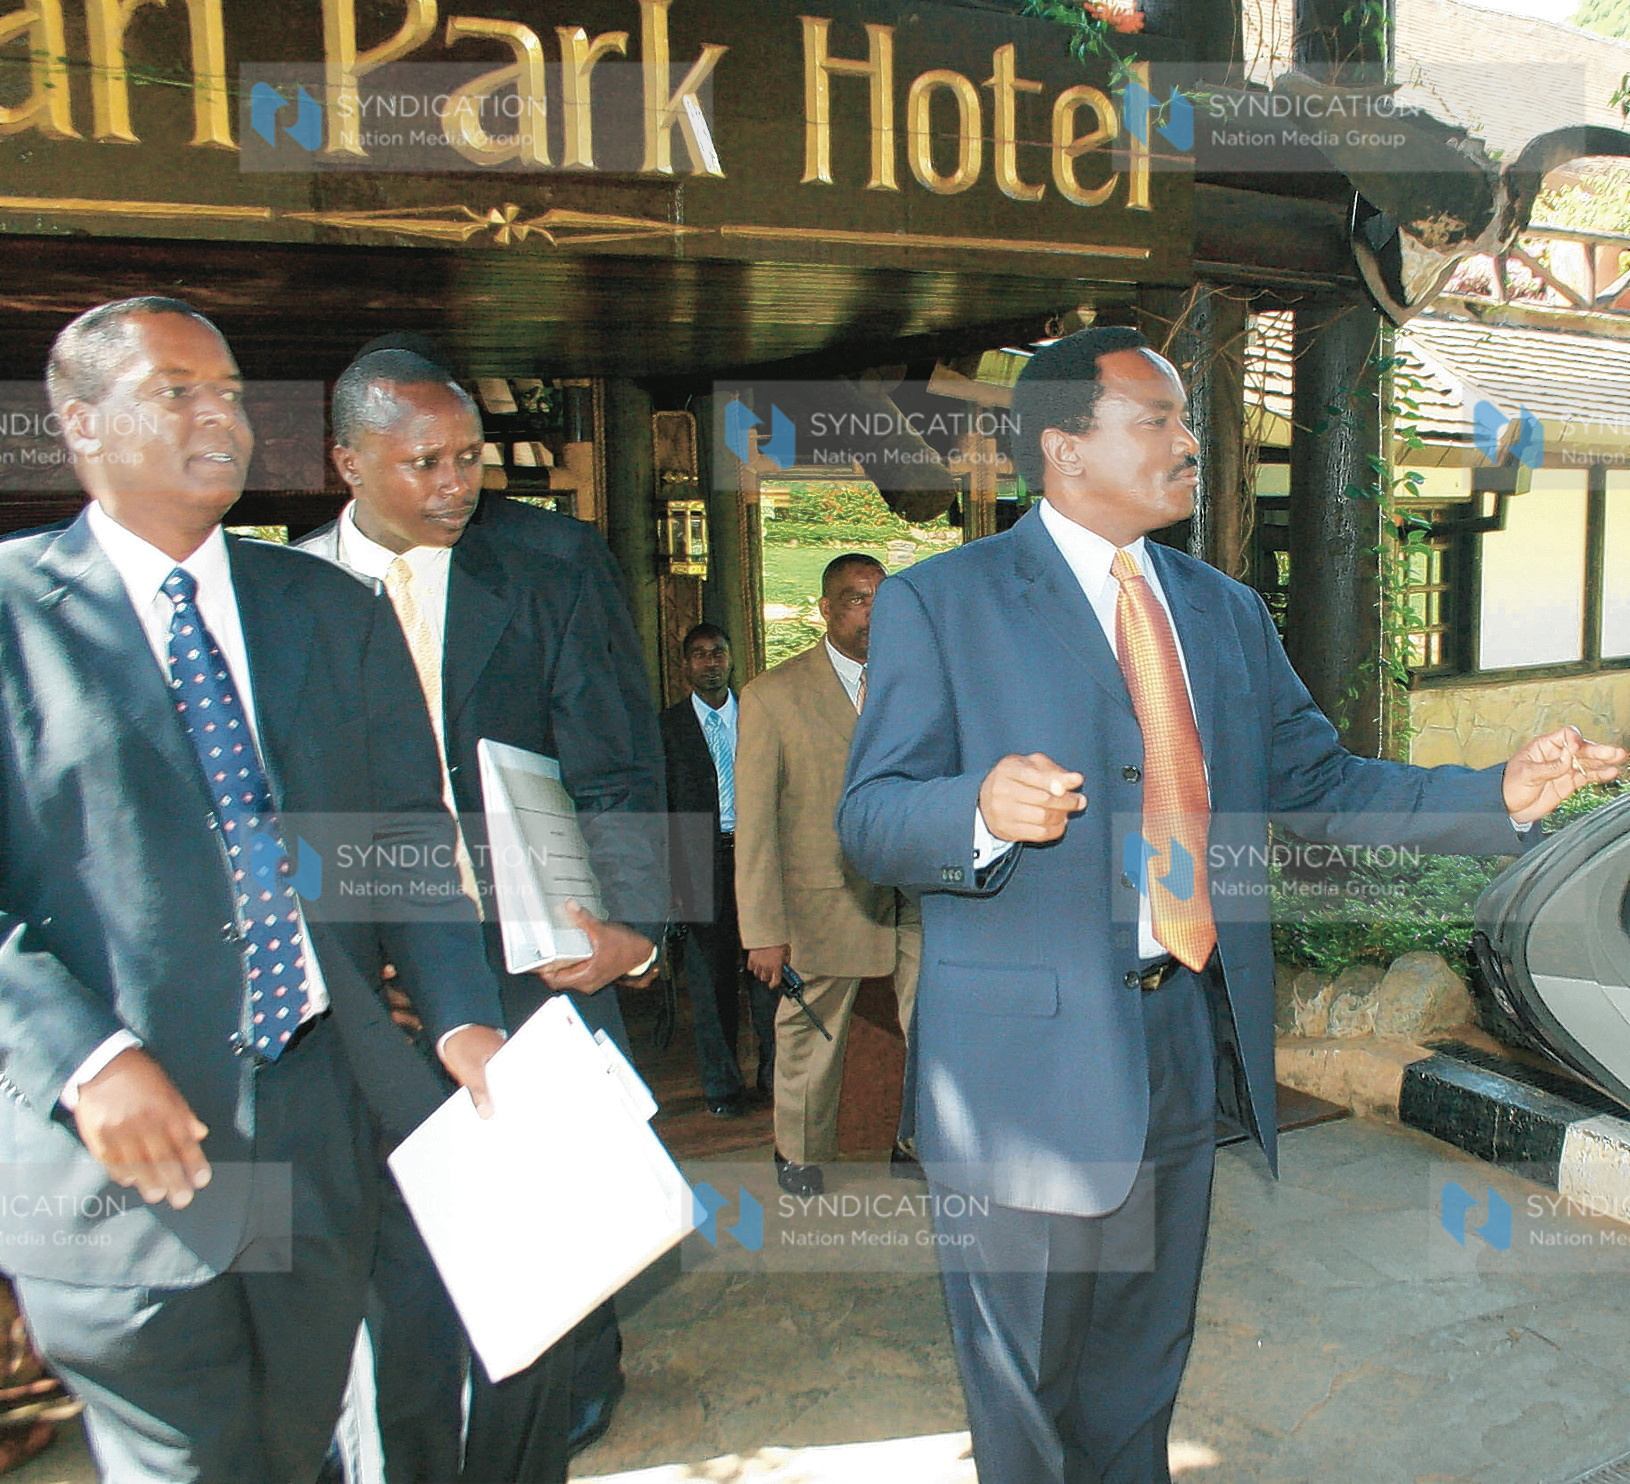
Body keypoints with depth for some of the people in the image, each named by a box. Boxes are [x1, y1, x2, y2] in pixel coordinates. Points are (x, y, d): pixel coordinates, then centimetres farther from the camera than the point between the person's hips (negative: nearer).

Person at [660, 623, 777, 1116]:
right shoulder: (666, 727, 6)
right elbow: (660, 806, 2)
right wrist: (669, 875, -6)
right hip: (701, 863, -1)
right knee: (710, 978, 5)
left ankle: (774, 1073, 17)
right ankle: (722, 1084, 17)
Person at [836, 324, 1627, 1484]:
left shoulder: (1227, 611, 14)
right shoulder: (939, 601, -5)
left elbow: (1316, 781, 14)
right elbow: (869, 820, -11)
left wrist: (1498, 797, 1)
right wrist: (984, 809, -32)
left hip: (1190, 1046, 6)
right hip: (1030, 1057, -5)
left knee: (1141, 1375, 23)